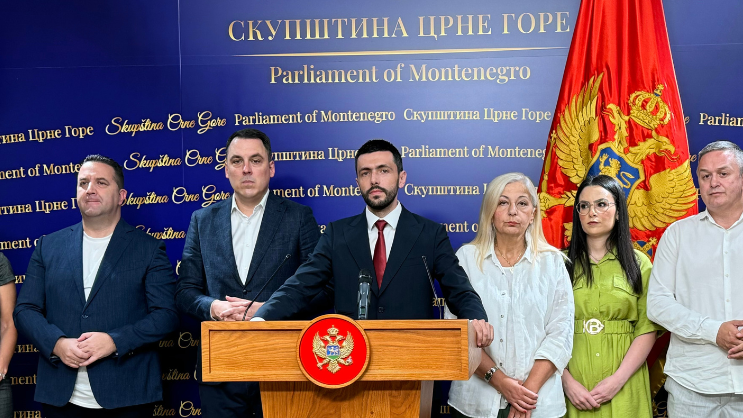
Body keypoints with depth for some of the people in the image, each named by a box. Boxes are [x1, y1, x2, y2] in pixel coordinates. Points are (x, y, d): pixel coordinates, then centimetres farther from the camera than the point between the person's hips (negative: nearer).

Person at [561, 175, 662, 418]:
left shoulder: (638, 263, 4)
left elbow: (647, 331, -2)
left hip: (623, 386, 0)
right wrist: (567, 380, -13)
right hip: (573, 383, 0)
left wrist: (618, 379, -13)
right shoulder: (562, 263, 3)